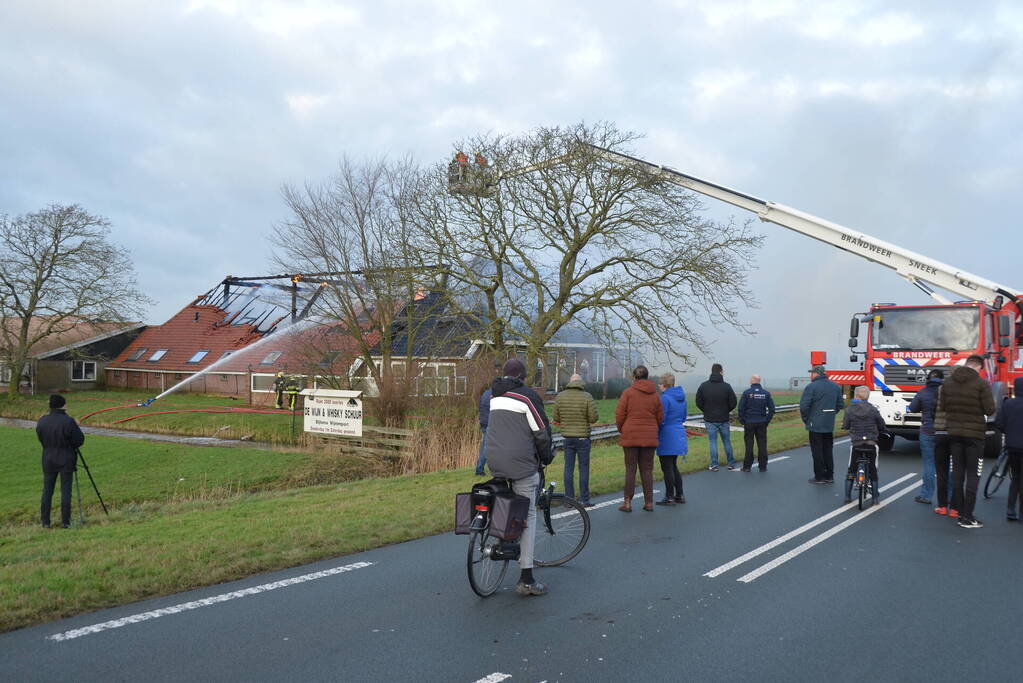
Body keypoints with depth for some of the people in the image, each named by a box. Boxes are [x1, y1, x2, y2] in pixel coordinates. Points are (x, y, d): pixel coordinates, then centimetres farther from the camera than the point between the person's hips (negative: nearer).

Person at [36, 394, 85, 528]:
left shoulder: (42, 421, -1)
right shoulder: (68, 421, -17)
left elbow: (41, 439, 9)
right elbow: (79, 440, -14)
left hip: (48, 459, 4)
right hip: (66, 460, -4)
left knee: (47, 490, 11)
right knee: (66, 490, 1)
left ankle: (45, 521, 13)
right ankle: (65, 521, 3)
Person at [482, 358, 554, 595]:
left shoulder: (494, 396, 15)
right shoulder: (527, 395, -6)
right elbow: (542, 431, -6)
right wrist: (546, 457, 11)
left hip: (495, 462, 7)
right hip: (521, 463, -6)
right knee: (528, 515, -2)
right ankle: (526, 579, -3)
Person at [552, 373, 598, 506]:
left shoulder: (560, 396, -1)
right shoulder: (587, 397, -9)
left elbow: (555, 418, 1)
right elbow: (593, 418, -11)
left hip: (567, 437, 3)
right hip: (582, 437, -3)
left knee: (568, 468, 8)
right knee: (583, 469, 4)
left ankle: (569, 499, 10)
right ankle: (584, 500, 7)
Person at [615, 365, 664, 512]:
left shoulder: (628, 393, -6)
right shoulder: (654, 395, 6)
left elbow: (620, 415, -7)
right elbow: (660, 417, 8)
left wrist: (621, 430, 9)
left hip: (630, 436, -3)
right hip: (649, 438, 3)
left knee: (630, 469, 3)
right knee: (647, 470, 9)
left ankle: (627, 502, 3)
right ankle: (649, 502, 11)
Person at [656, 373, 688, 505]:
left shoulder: (665, 398, -17)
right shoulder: (681, 397, 9)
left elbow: (661, 419, -18)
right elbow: (684, 417, 17)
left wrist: (656, 436, -7)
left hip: (667, 437, -9)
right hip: (679, 436, 9)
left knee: (667, 468, 1)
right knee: (673, 466, 18)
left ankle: (670, 497, 6)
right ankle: (679, 495, 21)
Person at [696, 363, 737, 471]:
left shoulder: (703, 386, -4)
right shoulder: (726, 386, -9)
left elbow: (698, 402, -3)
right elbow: (733, 402, -7)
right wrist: (726, 411, 10)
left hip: (710, 420, 0)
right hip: (723, 419, 0)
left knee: (713, 442, 5)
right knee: (727, 441, 13)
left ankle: (714, 465, 4)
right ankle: (731, 464, 19)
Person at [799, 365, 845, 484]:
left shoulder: (811, 387, -14)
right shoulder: (835, 386, 9)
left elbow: (804, 406, -18)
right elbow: (841, 404, 14)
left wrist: (806, 419, -4)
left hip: (815, 425, -6)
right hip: (830, 425, 6)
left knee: (817, 452, 1)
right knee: (828, 451, 14)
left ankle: (819, 477, 4)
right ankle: (829, 476, 19)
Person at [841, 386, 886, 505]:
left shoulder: (849, 410, -7)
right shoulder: (872, 409, -3)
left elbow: (845, 426, -3)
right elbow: (882, 425, 4)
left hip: (856, 444, -1)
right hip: (871, 443, 1)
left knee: (851, 470, 11)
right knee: (873, 470, 12)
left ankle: (847, 496, 10)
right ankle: (875, 497, 15)